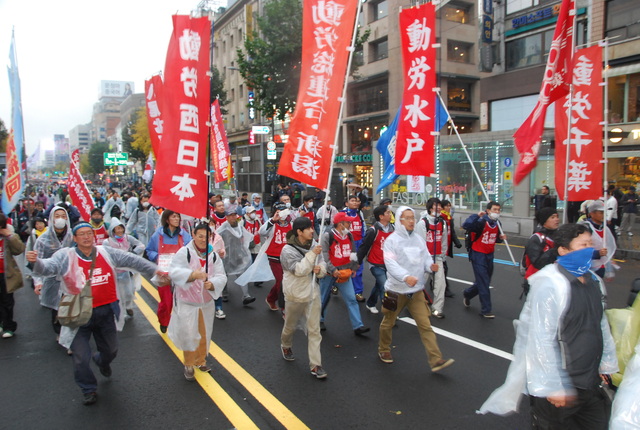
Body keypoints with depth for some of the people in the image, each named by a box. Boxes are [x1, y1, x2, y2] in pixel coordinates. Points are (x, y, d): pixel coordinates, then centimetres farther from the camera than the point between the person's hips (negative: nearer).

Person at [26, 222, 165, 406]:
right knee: (81, 358, 2)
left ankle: (102, 361, 58)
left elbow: (134, 261, 4)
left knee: (111, 350, 21)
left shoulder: (107, 253, -2)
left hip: (106, 312, 3)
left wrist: (156, 272, 5)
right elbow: (49, 266, -26)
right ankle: (88, 389, 30)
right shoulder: (66, 256, -9)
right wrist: (36, 261, -49)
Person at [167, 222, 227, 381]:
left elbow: (221, 277, -8)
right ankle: (189, 365, 20)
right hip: (187, 303, -4)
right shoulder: (184, 252, -12)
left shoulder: (214, 255, -2)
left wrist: (212, 283, -30)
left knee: (204, 334, 17)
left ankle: (201, 360, 39)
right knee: (189, 335, -2)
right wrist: (193, 274, -39)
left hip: (207, 302, 4)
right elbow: (173, 272, -23)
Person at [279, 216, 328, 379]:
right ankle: (286, 346, 50)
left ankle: (315, 364, 8)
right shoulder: (288, 250, -17)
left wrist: (320, 269, -17)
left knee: (314, 329, 2)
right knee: (290, 326, 18)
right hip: (295, 295, -3)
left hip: (312, 292, 4)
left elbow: (322, 265, 6)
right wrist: (312, 254, -30)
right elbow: (299, 270, -27)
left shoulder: (314, 245, -2)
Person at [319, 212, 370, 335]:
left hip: (344, 273, 4)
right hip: (329, 274, -4)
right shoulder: (327, 236, -12)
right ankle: (319, 319, 34)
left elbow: (353, 253, 17)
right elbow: (324, 255, -15)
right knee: (324, 298, 11)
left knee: (351, 299, -3)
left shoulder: (349, 236, 7)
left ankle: (358, 326, -2)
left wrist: (353, 268, 12)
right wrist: (332, 270, -19)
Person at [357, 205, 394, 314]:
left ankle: (371, 304, 42)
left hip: (388, 264, 7)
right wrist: (358, 262, -11)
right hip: (376, 265, -7)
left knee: (379, 285, 21)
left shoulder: (392, 228, 0)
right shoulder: (373, 231, -20)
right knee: (385, 288, -13)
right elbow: (364, 247, -15)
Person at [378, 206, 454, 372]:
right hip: (396, 290, -3)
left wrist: (431, 265, -18)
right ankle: (383, 350, 38)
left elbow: (426, 258, 6)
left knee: (425, 325, -1)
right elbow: (391, 263, -22)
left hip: (417, 290, 4)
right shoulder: (391, 240, -11)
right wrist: (406, 277, -37)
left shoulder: (419, 239, 7)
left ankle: (436, 360, 2)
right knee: (388, 323, 14)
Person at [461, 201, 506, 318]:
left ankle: (467, 294, 43)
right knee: (483, 283, -5)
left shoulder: (497, 224, 4)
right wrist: (477, 215, -37)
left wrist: (501, 238, -2)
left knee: (484, 281, 18)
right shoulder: (481, 222, -19)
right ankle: (485, 310, 3)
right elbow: (465, 225, -35)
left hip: (489, 255, 8)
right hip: (478, 255, -8)